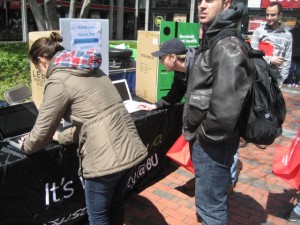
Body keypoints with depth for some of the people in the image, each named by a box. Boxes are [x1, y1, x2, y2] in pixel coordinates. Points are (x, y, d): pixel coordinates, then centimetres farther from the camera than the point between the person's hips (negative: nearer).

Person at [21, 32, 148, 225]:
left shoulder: (58, 81, -9)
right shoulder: (89, 70, 16)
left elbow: (42, 131, -2)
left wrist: (26, 146, 20)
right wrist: (61, 137, 32)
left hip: (105, 156, -8)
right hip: (127, 147, 8)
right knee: (116, 206, 27)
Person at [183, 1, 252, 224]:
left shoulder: (227, 46, -21)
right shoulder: (210, 40, 12)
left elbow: (226, 103, -32)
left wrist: (207, 132, -16)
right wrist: (199, 131, 16)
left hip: (213, 143, -10)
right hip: (203, 138, 10)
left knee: (210, 204, 4)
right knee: (208, 198, 26)